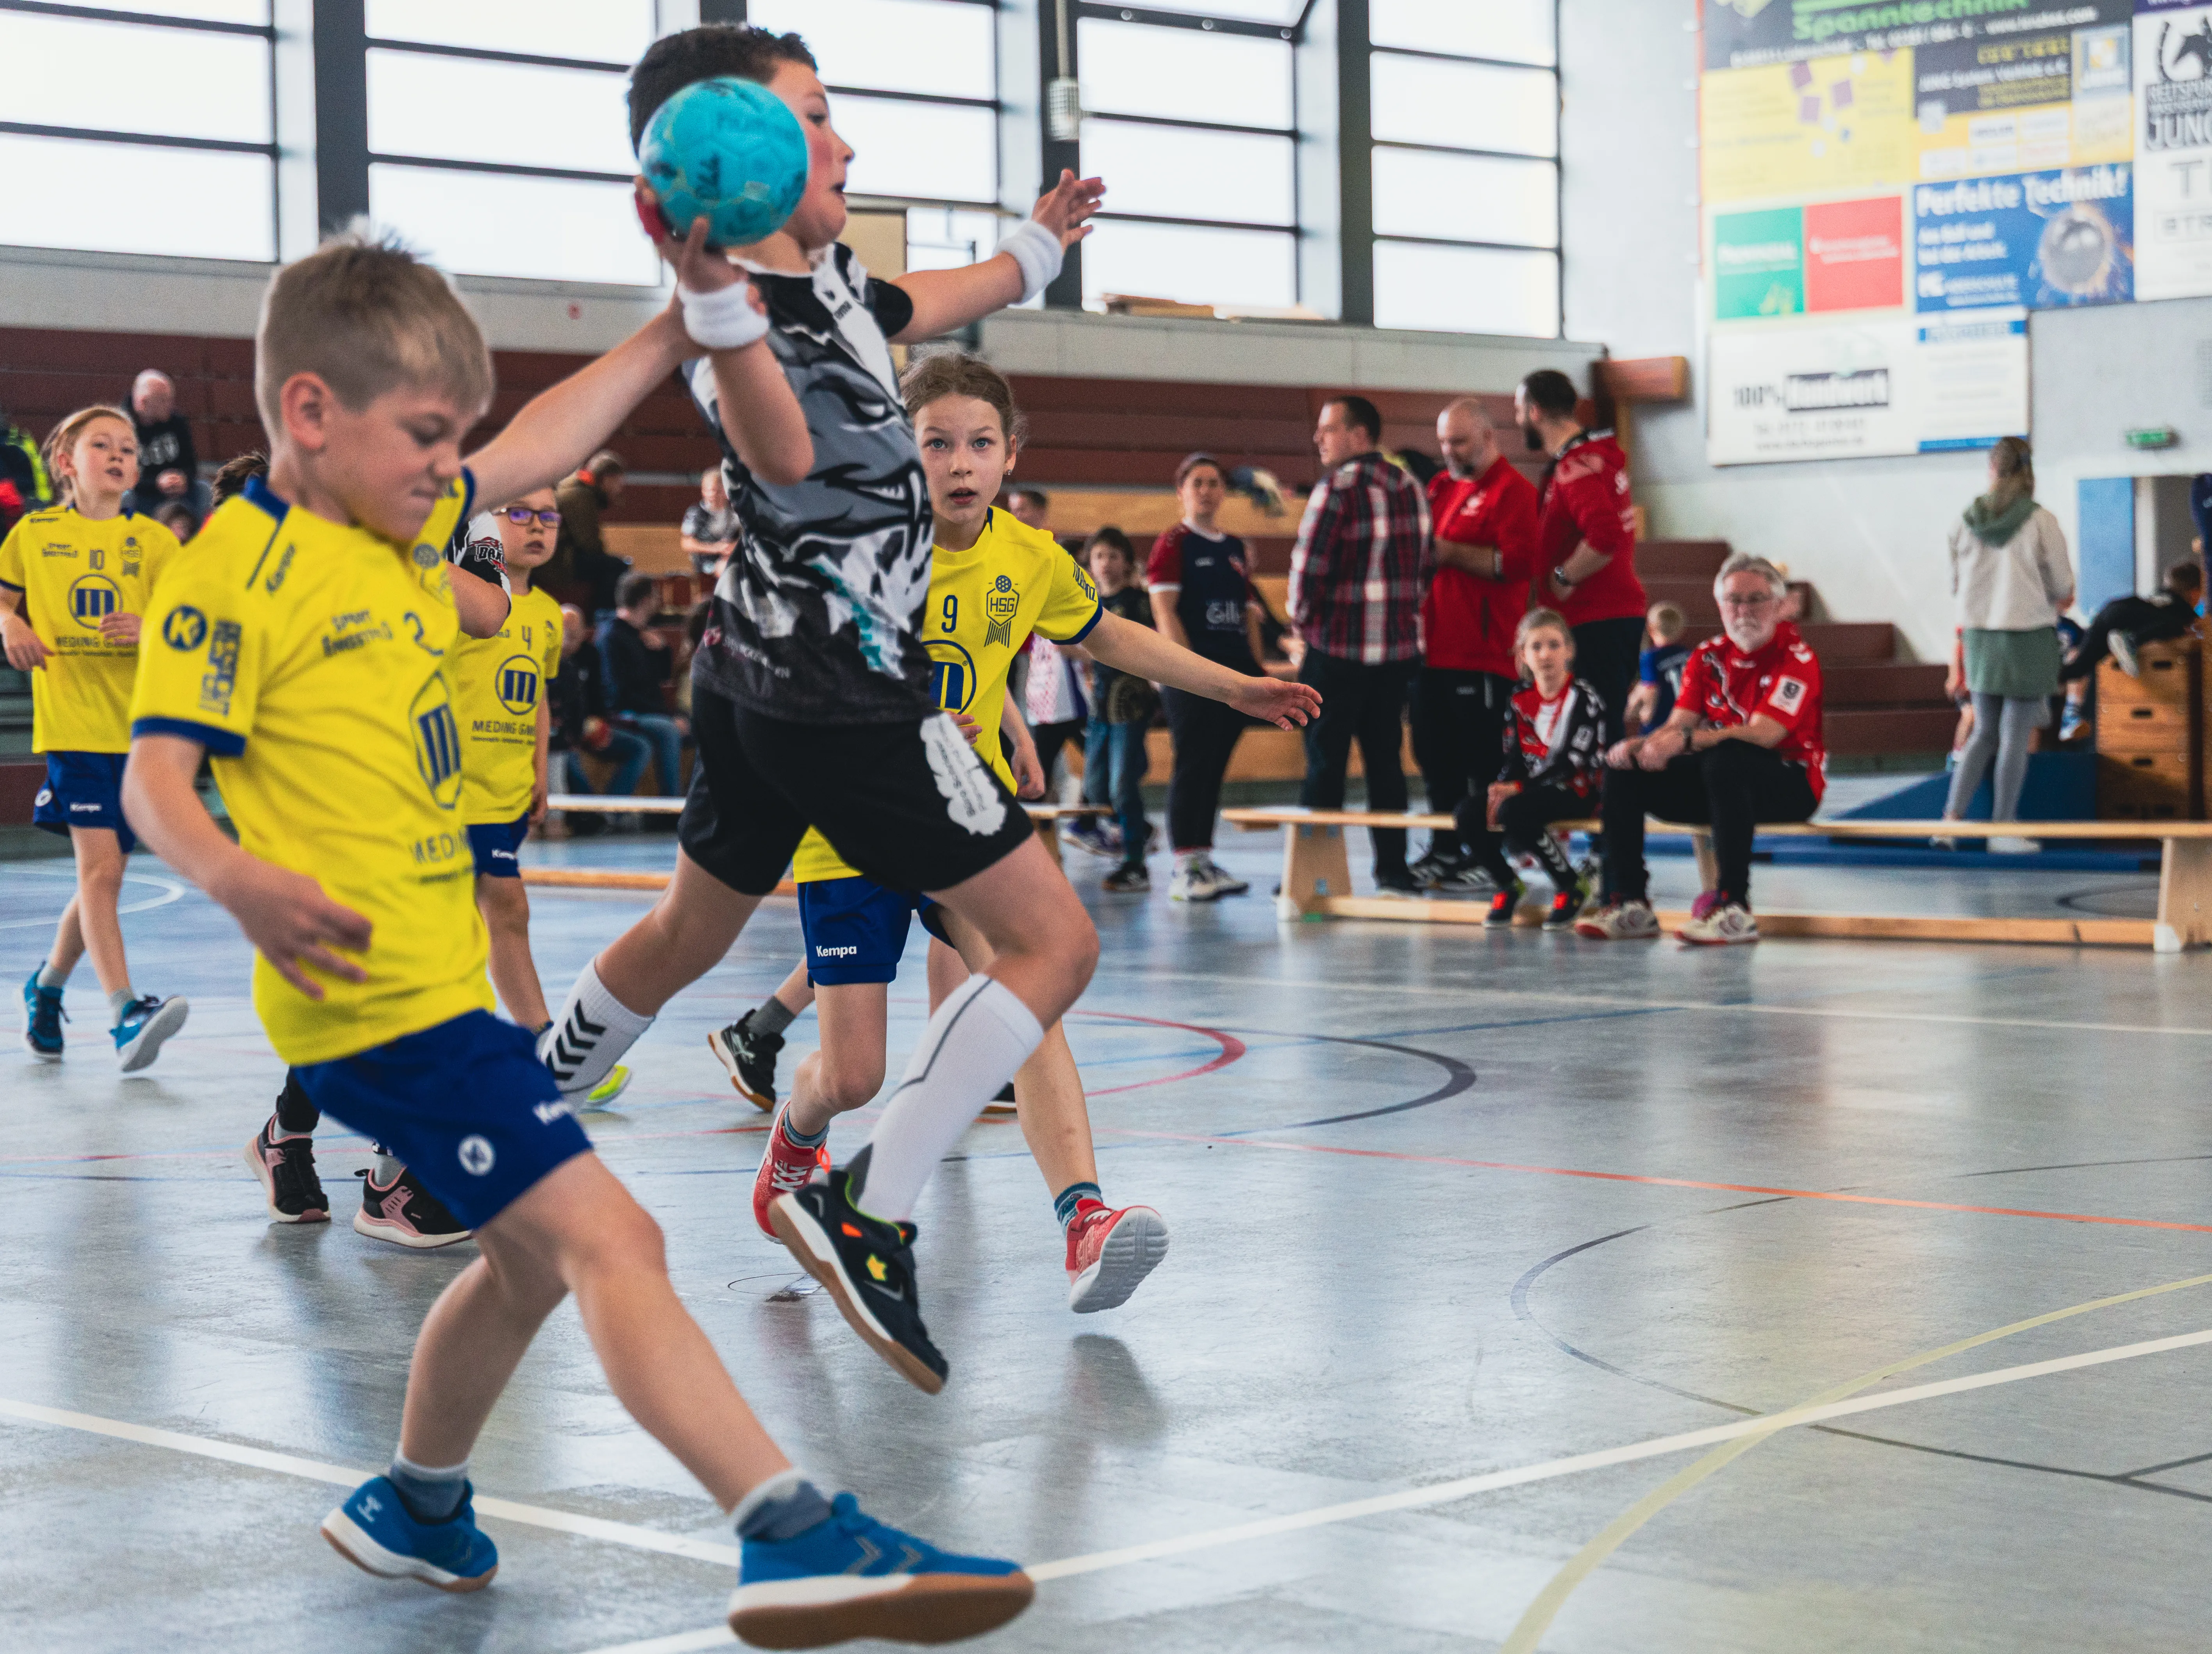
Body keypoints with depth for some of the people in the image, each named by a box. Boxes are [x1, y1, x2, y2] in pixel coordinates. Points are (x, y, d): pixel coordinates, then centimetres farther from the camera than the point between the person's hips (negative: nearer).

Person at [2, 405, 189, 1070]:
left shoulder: (153, 540, 6)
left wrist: (150, 628, -18)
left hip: (140, 725, 2)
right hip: (71, 722, -2)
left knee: (103, 877, 9)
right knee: (99, 867, -16)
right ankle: (125, 1014, -19)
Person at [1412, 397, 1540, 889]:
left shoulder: (1513, 491, -6)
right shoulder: (1441, 487, 18)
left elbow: (1518, 562, -18)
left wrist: (1451, 553, -17)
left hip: (1482, 654, -8)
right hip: (1433, 646, 8)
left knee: (1481, 758, -5)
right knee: (1435, 755, 11)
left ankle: (1484, 855, -1)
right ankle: (1445, 849, 19)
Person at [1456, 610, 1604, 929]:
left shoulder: (1583, 698, -9)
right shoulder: (1520, 701, 11)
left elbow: (1572, 760, -17)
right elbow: (1514, 757, 8)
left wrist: (1518, 789, -23)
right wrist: (1500, 789, -15)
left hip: (1574, 790, -6)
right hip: (1529, 789, 6)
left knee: (1514, 812, -33)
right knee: (1469, 813, -17)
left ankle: (1571, 888, -13)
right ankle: (1506, 884, 9)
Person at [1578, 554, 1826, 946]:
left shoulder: (1797, 659, -12)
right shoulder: (1708, 656, 8)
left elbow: (1763, 734, -25)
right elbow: (1679, 725, 0)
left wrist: (1687, 741, -36)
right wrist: (1642, 746, -23)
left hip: (1790, 784, -7)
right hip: (1720, 781, 7)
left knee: (1724, 760, -39)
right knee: (1623, 768, -9)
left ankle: (1734, 909, -39)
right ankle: (1628, 903, -12)